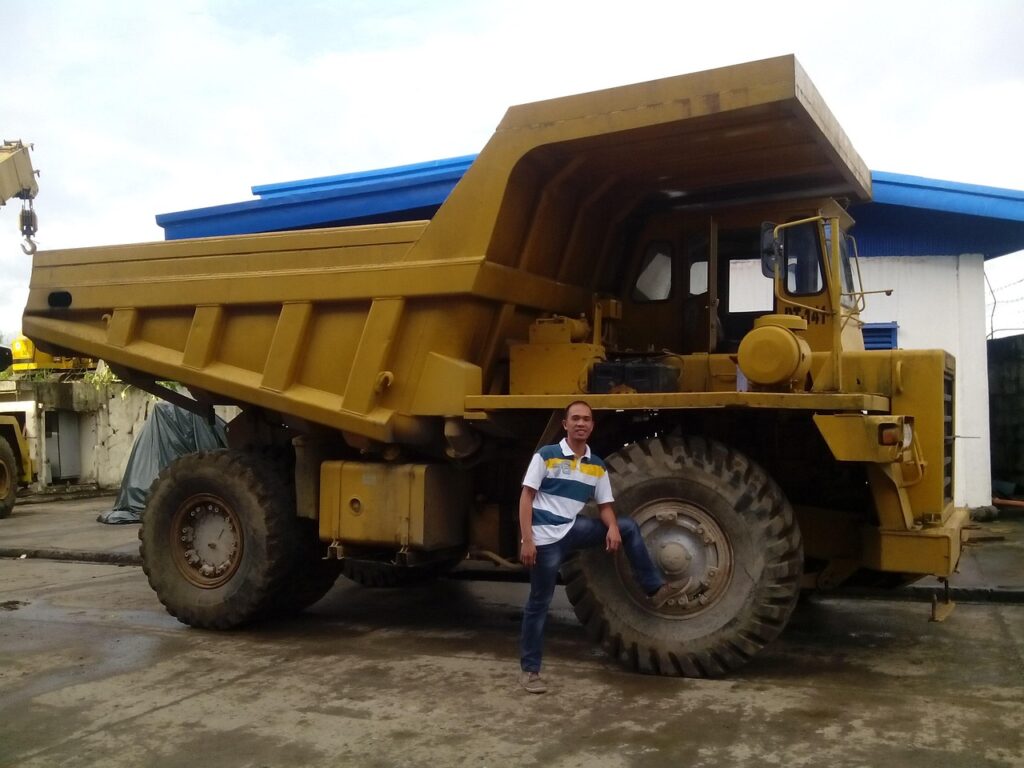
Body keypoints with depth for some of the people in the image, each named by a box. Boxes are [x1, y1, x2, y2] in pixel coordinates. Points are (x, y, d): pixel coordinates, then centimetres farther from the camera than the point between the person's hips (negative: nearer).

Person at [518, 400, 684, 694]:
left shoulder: (597, 466, 6)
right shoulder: (546, 456, -9)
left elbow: (605, 506, 9)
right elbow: (526, 498, -10)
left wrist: (612, 528, -14)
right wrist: (527, 540, -18)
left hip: (574, 529, 5)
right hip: (546, 538, -5)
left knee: (628, 528, 2)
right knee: (539, 603, 1)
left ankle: (655, 589, 12)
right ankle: (529, 670, 13)